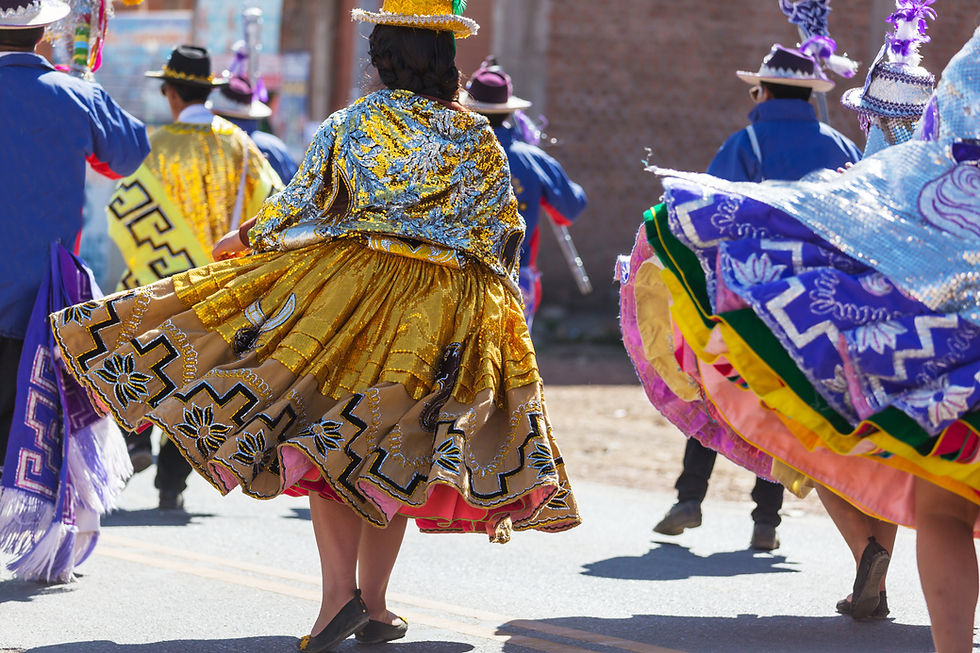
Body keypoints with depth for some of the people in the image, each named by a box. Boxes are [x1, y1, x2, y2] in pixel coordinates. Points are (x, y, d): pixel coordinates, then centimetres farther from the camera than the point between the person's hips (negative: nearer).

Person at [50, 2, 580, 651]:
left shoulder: (349, 126, -1)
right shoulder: (477, 138, 3)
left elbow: (299, 206, 1)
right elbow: (504, 230, 8)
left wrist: (245, 238, 20)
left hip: (350, 291, -2)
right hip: (445, 311, 2)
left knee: (327, 437, -1)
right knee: (392, 450, 9)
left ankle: (340, 591, -18)